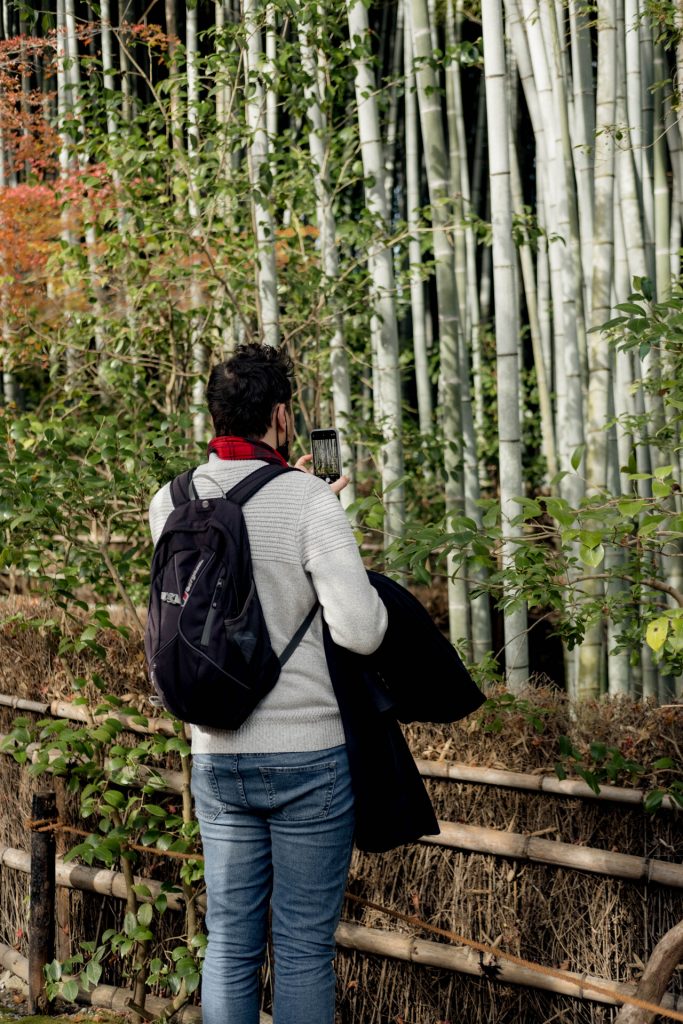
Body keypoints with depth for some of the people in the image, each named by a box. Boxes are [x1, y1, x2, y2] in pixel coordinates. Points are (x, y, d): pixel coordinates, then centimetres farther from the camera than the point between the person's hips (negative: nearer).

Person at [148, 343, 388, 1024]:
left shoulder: (169, 504, 3)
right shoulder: (309, 500, -13)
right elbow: (359, 631, -19)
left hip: (216, 758, 5)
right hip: (308, 757, -5)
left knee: (229, 943, 12)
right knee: (304, 947, 4)